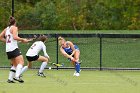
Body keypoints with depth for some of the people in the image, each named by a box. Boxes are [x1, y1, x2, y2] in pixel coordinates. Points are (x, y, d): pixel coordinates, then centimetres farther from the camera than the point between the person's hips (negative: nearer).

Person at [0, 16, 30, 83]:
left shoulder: (6, 29, 17)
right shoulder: (14, 28, -4)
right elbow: (15, 37, -18)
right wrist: (23, 40, -10)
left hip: (8, 49, 8)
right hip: (14, 48, -8)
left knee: (14, 64, 17)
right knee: (21, 62, -15)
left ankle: (10, 78, 8)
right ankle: (17, 76, -33)